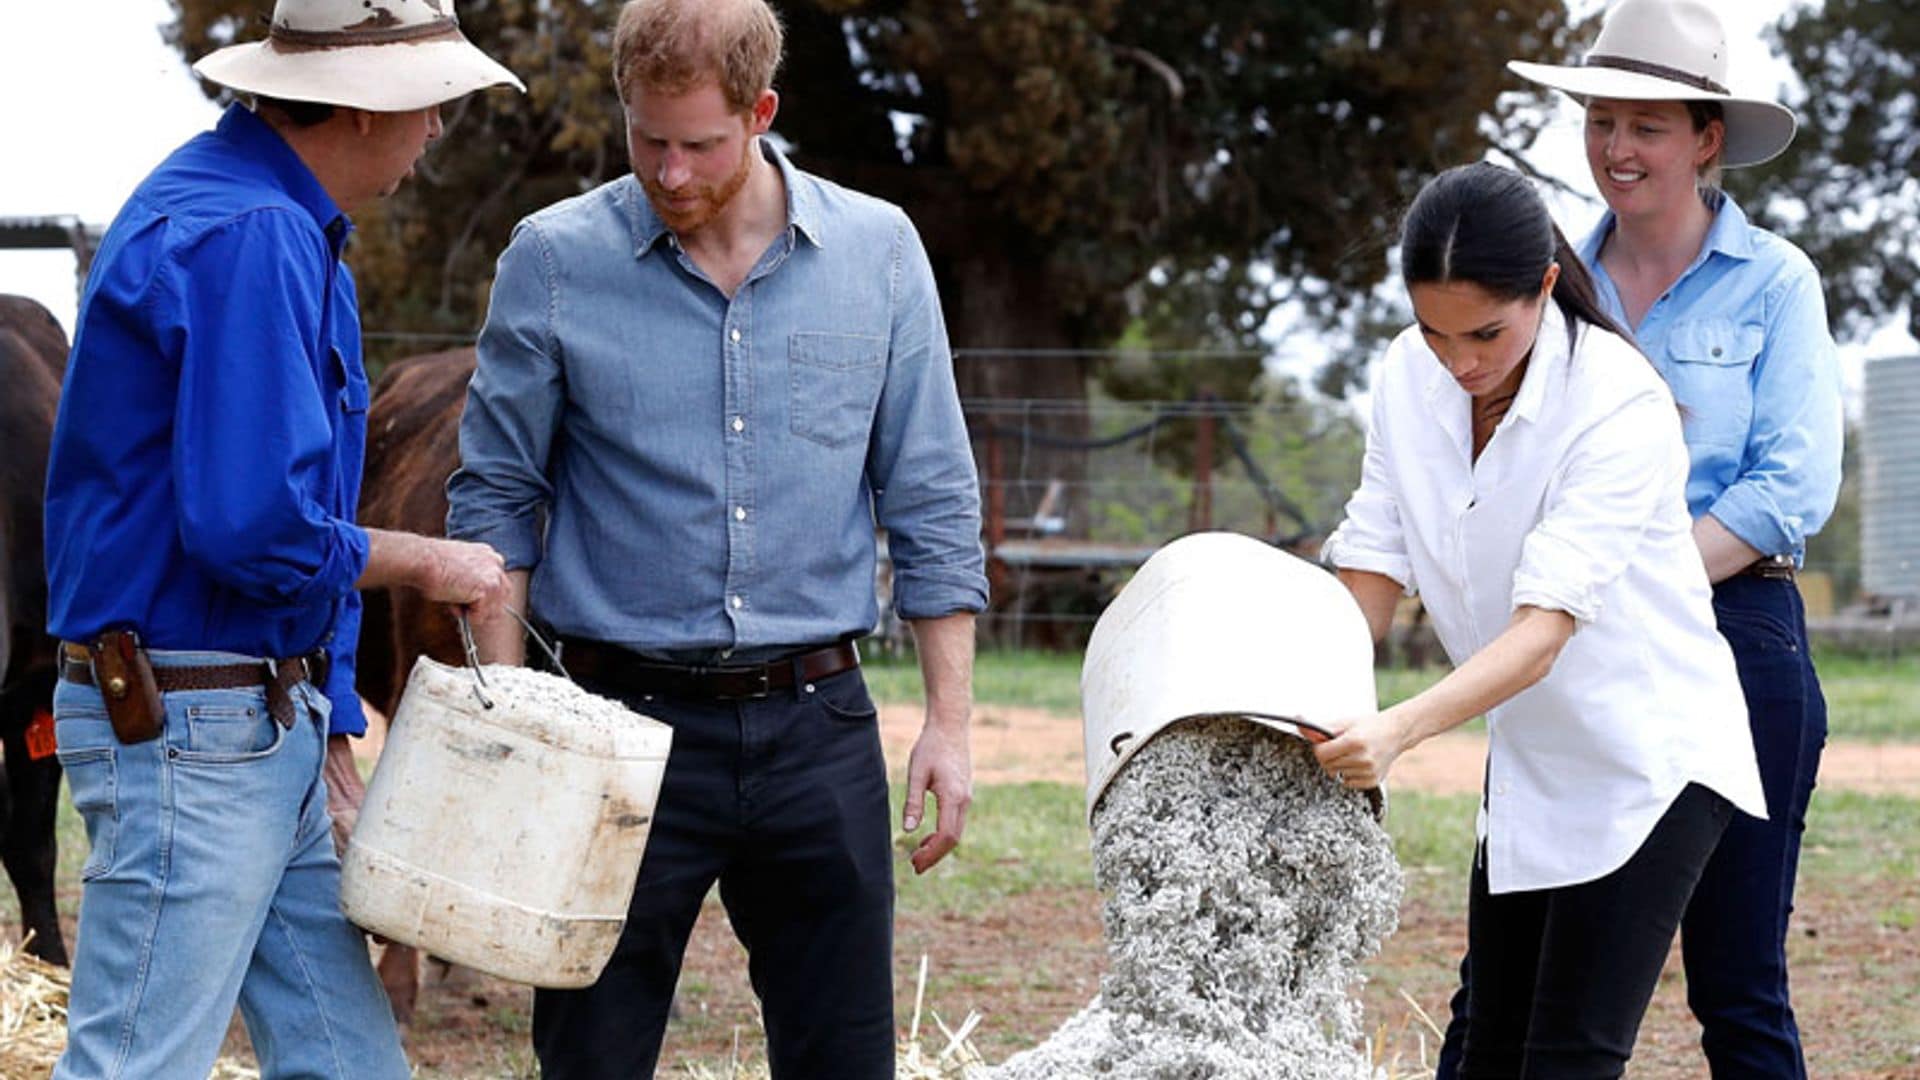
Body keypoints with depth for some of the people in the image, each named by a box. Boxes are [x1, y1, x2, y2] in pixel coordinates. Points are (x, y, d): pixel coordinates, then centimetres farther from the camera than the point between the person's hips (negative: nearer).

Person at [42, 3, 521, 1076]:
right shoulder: (244, 238, -18)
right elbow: (255, 526, -26)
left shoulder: (296, 236, 16)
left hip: (275, 729, 10)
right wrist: (426, 563, -9)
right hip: (186, 732, -10)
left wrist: (332, 730, 17)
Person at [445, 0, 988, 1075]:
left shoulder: (880, 252, 2)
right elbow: (498, 495, 4)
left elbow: (933, 502, 7)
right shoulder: (555, 262, -2)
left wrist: (951, 721, 2)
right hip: (627, 721, -1)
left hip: (819, 719, 1)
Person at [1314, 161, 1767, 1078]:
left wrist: (1400, 730, -46)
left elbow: (1545, 629, -33)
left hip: (1649, 761, -7)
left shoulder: (1621, 403, -25)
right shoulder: (1408, 377, -5)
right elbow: (1370, 573, -4)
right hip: (1527, 763, 7)